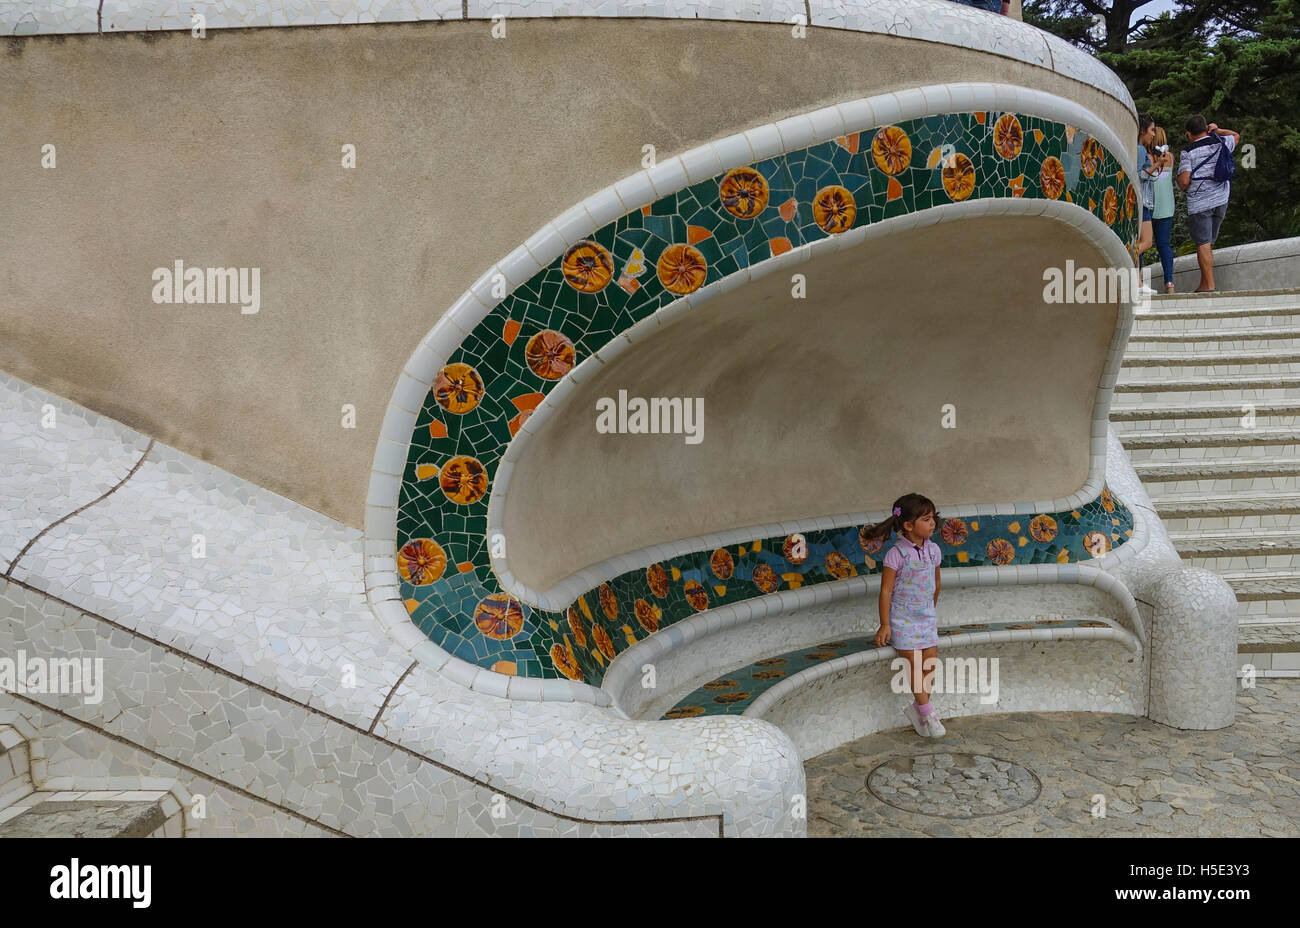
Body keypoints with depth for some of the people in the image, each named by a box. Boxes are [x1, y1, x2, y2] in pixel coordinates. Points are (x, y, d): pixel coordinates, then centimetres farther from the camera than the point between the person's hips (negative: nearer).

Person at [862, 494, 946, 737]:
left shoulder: (933, 550, 2)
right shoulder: (896, 555, -15)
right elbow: (886, 590, -13)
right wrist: (885, 625, -13)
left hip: (927, 616, 5)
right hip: (902, 618, -5)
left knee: (930, 663, -2)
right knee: (915, 664, -10)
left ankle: (917, 708, 12)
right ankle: (927, 712, 0)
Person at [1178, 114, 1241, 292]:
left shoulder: (1187, 152, -6)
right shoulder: (1221, 144, 8)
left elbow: (1184, 181, -15)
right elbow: (1236, 136, 32)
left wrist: (1182, 187, 8)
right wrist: (1217, 130, 18)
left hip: (1199, 203, -5)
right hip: (1221, 200, 5)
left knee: (1203, 244, -5)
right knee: (1208, 243, 14)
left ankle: (1209, 284, -9)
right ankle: (1204, 283, 16)